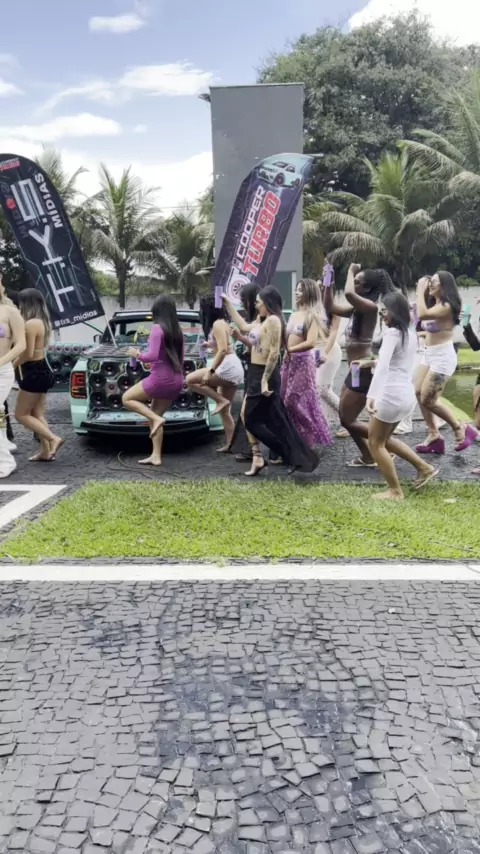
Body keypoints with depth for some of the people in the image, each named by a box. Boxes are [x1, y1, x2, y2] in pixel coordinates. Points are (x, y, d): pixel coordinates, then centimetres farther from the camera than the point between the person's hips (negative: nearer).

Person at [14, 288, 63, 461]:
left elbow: (28, 354, -22)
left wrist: (12, 365, -7)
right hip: (41, 370, 10)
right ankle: (46, 451, 16)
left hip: (34, 373, -10)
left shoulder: (30, 324, -20)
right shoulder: (43, 322, 10)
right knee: (37, 414, 15)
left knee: (21, 415, 3)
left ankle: (54, 438, -5)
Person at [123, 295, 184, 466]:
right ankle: (156, 456, 12)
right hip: (176, 381, 8)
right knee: (153, 416, 15)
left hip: (160, 379, -8)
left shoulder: (157, 328, -12)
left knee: (127, 398, 9)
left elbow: (152, 356, -20)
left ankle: (157, 419, -7)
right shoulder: (177, 330, 11)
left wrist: (137, 355, -3)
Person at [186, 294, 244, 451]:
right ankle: (230, 444, 10)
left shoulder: (217, 324, -11)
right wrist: (210, 345, 30)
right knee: (225, 411, 11)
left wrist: (210, 371, -24)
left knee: (191, 380, -9)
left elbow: (223, 350, -22)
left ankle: (221, 400, -9)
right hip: (234, 368, 10)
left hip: (228, 367, -10)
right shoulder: (222, 323, 18)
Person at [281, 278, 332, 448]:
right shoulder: (294, 315, 14)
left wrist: (290, 350, -12)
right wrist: (286, 355, -3)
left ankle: (308, 440, 10)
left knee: (300, 401, -4)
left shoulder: (312, 316, -8)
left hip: (303, 360, -7)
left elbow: (311, 342, -19)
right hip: (289, 360, 7)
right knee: (287, 400, 8)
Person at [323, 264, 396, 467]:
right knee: (345, 417, 16)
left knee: (347, 420, -2)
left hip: (365, 371, -10)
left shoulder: (371, 307, -17)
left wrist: (351, 271, -18)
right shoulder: (356, 310, 10)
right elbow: (330, 307, 19)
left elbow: (349, 293, -35)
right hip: (356, 370, 10)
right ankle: (368, 457, 25)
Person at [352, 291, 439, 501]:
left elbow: (383, 367, -29)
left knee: (375, 443, 5)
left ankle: (395, 491, 9)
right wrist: (370, 363, 27)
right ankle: (424, 468, 23)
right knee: (384, 438, 24)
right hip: (406, 393, 9)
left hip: (392, 394, -9)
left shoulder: (392, 334, -14)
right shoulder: (410, 334, 13)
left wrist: (371, 395, -38)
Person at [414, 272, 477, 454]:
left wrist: (421, 291, -20)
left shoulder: (446, 306, -17)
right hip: (429, 354, 10)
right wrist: (422, 291, 9)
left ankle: (460, 428, 8)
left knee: (427, 399, -9)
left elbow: (422, 315, -31)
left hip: (443, 356, -10)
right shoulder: (434, 303, 14)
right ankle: (434, 435, 10)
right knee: (419, 393, 4)